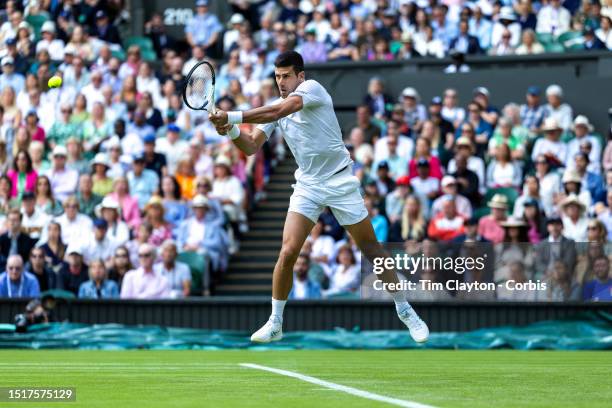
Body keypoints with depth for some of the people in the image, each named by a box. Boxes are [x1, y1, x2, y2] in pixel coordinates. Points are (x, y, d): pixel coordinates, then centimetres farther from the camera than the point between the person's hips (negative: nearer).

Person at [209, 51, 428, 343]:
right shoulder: (275, 107, 4)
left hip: (340, 181, -4)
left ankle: (404, 310, 20)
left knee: (371, 248, 4)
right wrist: (233, 132, -23)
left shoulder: (312, 88, -14)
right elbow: (252, 147, -1)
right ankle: (275, 324, -1)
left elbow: (279, 111, -31)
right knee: (288, 252, -11)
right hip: (307, 185, 4)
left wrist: (233, 117, -36)